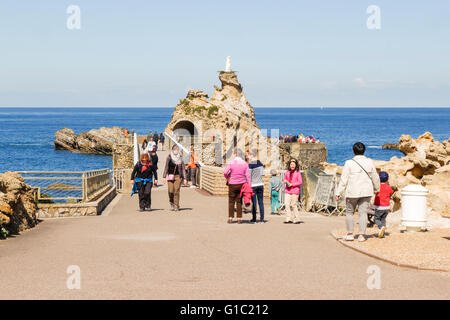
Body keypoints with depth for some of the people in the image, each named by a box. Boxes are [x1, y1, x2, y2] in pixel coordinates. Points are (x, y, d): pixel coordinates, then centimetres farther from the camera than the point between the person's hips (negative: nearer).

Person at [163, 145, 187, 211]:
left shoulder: (180, 158, 6)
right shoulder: (169, 157, 1)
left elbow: (183, 169, 8)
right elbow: (166, 167, -1)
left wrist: (184, 178, 3)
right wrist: (164, 177, -8)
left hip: (178, 176, 1)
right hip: (170, 176, -1)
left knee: (176, 191, -7)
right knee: (171, 191, -5)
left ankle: (176, 206, -1)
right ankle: (172, 204, 13)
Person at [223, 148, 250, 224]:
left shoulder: (231, 163, -8)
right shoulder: (245, 164, 0)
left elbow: (225, 172, -18)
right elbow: (247, 175, -2)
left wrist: (227, 178, 1)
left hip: (232, 184, -2)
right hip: (241, 184, 2)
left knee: (231, 201, 7)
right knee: (239, 201, 9)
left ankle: (230, 218, 5)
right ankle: (239, 218, 7)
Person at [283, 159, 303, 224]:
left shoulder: (298, 173, -2)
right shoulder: (287, 172, 12)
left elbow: (300, 182, -5)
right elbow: (284, 179, 23)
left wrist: (292, 184, -13)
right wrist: (285, 181, -1)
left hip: (295, 190, -5)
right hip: (287, 190, 5)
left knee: (294, 205, -5)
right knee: (287, 204, -4)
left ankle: (297, 219, 4)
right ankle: (289, 219, 0)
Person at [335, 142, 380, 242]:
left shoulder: (349, 163, -9)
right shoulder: (369, 162, 0)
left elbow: (344, 180, -10)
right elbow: (375, 178, 9)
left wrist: (338, 193, -6)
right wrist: (377, 188, 26)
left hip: (352, 192, -2)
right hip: (366, 192, 2)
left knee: (349, 212, 12)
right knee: (363, 213, 4)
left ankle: (350, 234, 12)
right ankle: (361, 235, 1)